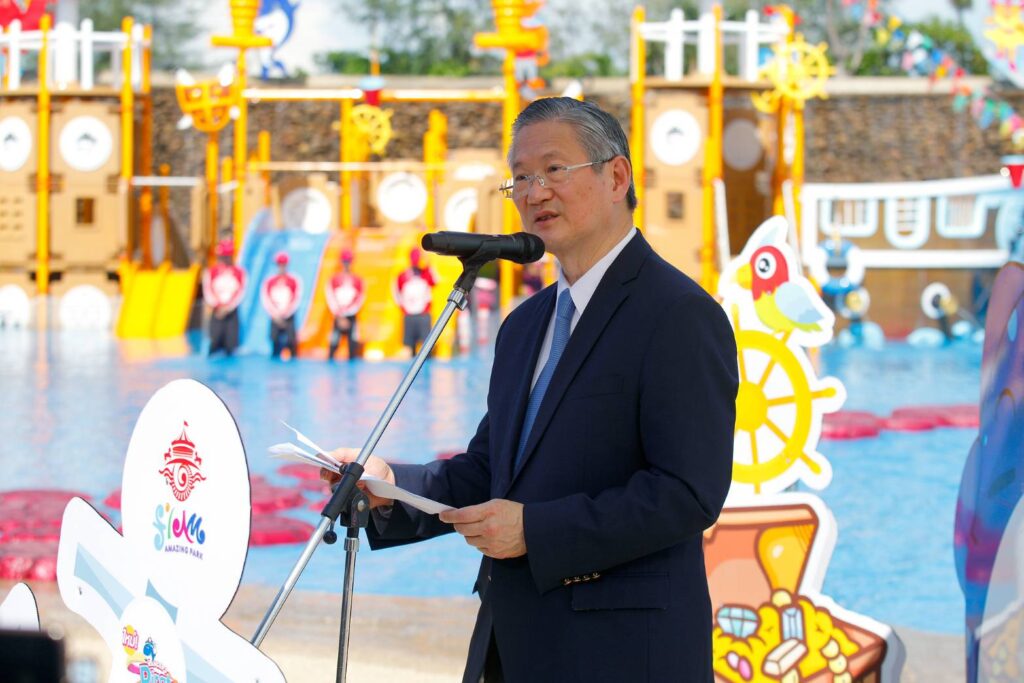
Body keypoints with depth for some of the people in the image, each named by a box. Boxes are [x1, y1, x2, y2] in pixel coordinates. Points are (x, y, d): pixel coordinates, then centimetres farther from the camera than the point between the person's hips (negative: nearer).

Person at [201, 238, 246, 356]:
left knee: (231, 341, -4)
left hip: (232, 312, 1)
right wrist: (217, 307, -15)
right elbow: (208, 293, -3)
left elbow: (240, 293, -3)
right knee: (215, 340, -8)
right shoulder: (210, 272, 1)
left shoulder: (239, 272, 2)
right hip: (216, 312, -1)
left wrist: (227, 308, -12)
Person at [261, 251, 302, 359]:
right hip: (275, 318, 2)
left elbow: (296, 300, -4)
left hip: (289, 318, -2)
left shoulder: (294, 281, -1)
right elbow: (266, 300, -1)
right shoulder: (269, 281, 3)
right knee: (275, 342, 0)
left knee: (291, 343, -8)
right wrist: (276, 316, -8)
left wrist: (284, 314, -9)